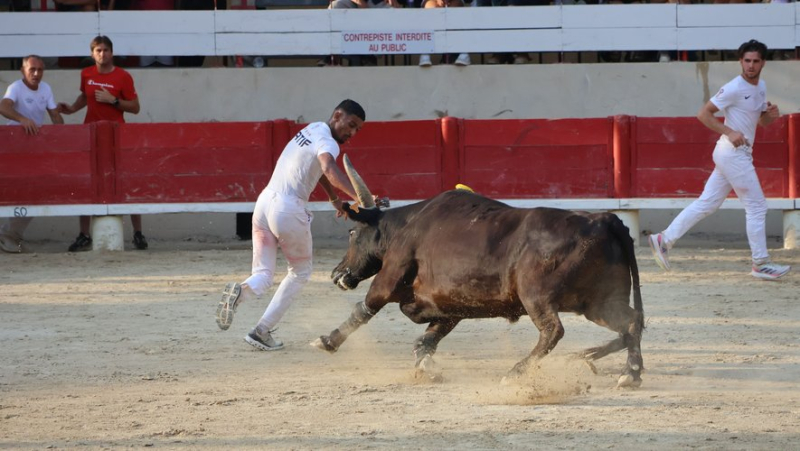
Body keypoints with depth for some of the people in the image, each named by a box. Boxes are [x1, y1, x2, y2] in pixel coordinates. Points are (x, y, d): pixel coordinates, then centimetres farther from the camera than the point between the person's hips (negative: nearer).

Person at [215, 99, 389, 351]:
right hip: (289, 210, -7)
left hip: (264, 202, 7)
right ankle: (262, 331, 7)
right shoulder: (327, 143, -10)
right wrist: (361, 199, -41)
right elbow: (330, 170, -32)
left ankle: (240, 291, -24)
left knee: (263, 275, 11)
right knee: (300, 272, 14)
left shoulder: (312, 129, 18)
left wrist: (335, 199, 44)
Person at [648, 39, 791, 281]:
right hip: (732, 153, -9)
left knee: (707, 203, 10)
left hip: (739, 154, 9)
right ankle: (760, 264, 2)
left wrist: (771, 114, -1)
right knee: (756, 206, -4)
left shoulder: (760, 87, 12)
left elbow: (762, 120, 23)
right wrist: (729, 132, -24)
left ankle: (664, 239, 14)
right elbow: (703, 114, -15)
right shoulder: (734, 88, -15)